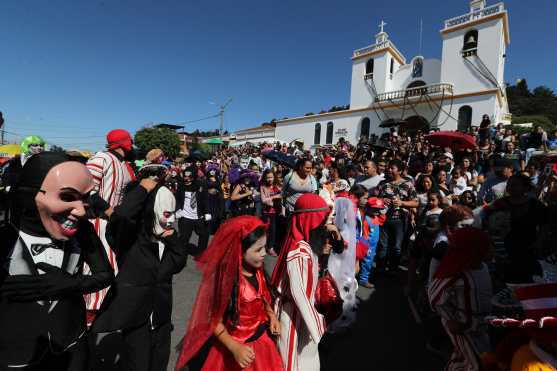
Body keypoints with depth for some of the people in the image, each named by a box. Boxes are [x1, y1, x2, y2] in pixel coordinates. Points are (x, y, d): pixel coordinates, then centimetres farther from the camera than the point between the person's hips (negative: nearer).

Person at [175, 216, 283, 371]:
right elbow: (215, 321, -19)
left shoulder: (258, 270, -9)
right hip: (239, 346, -6)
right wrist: (235, 348, -26)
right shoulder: (226, 280, -28)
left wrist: (271, 314, -5)